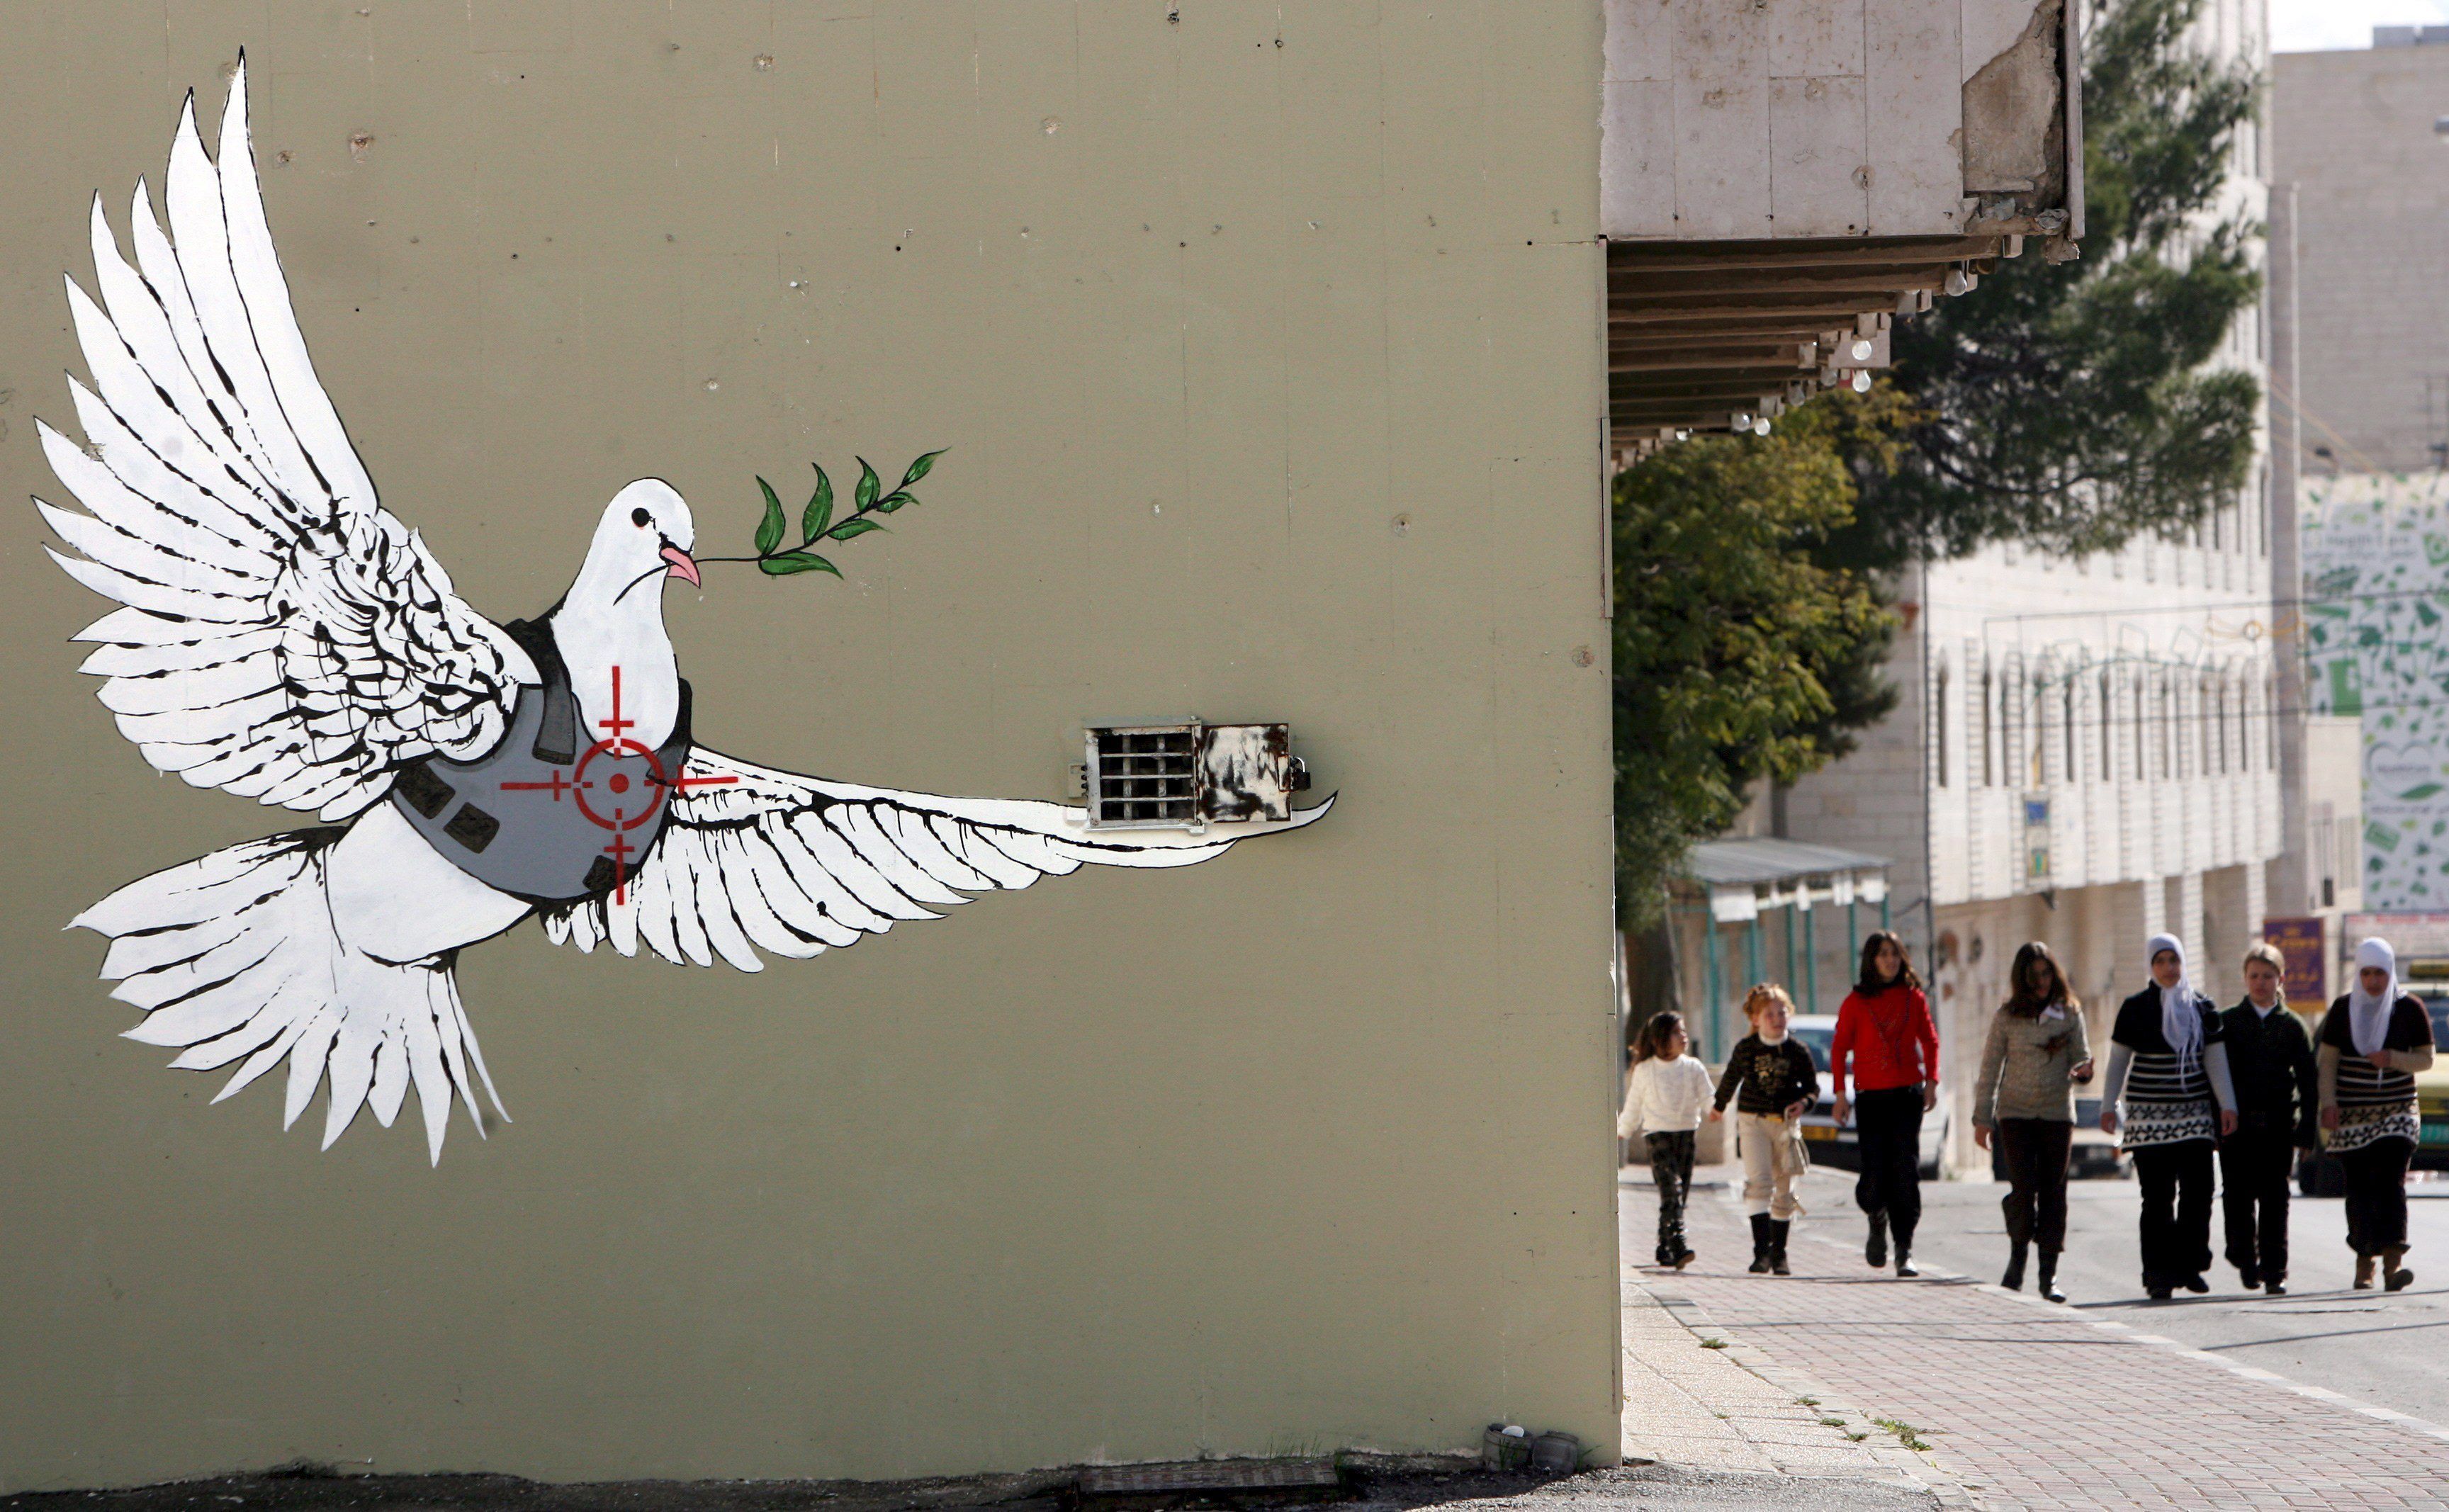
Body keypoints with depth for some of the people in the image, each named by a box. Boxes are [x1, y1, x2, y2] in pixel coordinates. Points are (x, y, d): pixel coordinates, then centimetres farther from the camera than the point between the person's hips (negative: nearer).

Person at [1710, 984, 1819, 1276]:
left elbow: (1813, 1086, 9)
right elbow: (1731, 1078, 19)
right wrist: (1719, 1106, 32)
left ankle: (1778, 1254, 16)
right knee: (1758, 1182, -16)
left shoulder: (1797, 1051, 0)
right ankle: (1762, 1250, -19)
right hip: (1752, 1120, -1)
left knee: (1784, 1190, 5)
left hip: (1786, 1123, 1)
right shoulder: (1745, 1048, 0)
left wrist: (1804, 1102, -13)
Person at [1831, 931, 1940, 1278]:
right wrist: (1840, 1093, -1)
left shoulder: (1913, 998, 7)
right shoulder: (1857, 1001, 2)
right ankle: (1877, 1223, 29)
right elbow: (1839, 1048, 6)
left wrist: (1931, 1081, 3)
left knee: (1906, 1172, -7)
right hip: (1870, 1095, -1)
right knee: (1875, 1174, -5)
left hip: (1907, 1093, 1)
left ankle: (1904, 1250, -4)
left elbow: (1930, 1041, 15)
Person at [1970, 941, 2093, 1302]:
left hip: (2058, 1113, 1)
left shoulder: (2070, 1014, 5)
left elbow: (2080, 1058, 8)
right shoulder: (2007, 1018, 2)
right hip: (2016, 1113, -1)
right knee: (2024, 1188, -12)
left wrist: (2082, 1070, -17)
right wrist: (1982, 1119, 4)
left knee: (2053, 1191, -1)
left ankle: (2049, 1275, 4)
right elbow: (1990, 1070, 6)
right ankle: (2017, 1260, 8)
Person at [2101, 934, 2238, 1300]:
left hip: (2195, 1114, 2)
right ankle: (2159, 1273, -3)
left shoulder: (2202, 1008, 9)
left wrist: (2227, 1105, 1)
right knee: (2157, 1197, -5)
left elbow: (2216, 1061, 8)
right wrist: (2109, 1106, 2)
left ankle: (2189, 1264, 7)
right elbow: (2118, 1061, 7)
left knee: (2198, 1193, -4)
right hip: (2148, 1115, -2)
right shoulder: (2135, 1009, 3)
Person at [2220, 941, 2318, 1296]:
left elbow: (2308, 1083, 8)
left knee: (2275, 1199, -2)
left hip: (2278, 1124, 0)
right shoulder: (2228, 1023, 7)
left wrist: (2306, 1131, 1)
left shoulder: (2292, 1026, 7)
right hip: (2237, 1126, 0)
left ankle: (2275, 1272, 1)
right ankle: (2246, 1259, 17)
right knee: (2238, 1197, -2)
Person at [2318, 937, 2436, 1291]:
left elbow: (2425, 1059, 6)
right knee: (2359, 1189, -1)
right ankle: (2364, 1265, 5)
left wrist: (2392, 1059, -13)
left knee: (2390, 1182, -15)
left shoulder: (2409, 1008, 3)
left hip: (2396, 1112, -1)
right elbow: (2328, 1060, 6)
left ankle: (2393, 1262, -22)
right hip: (2352, 1115, 1)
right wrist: (2328, 1103, -6)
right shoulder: (2343, 1009, 5)